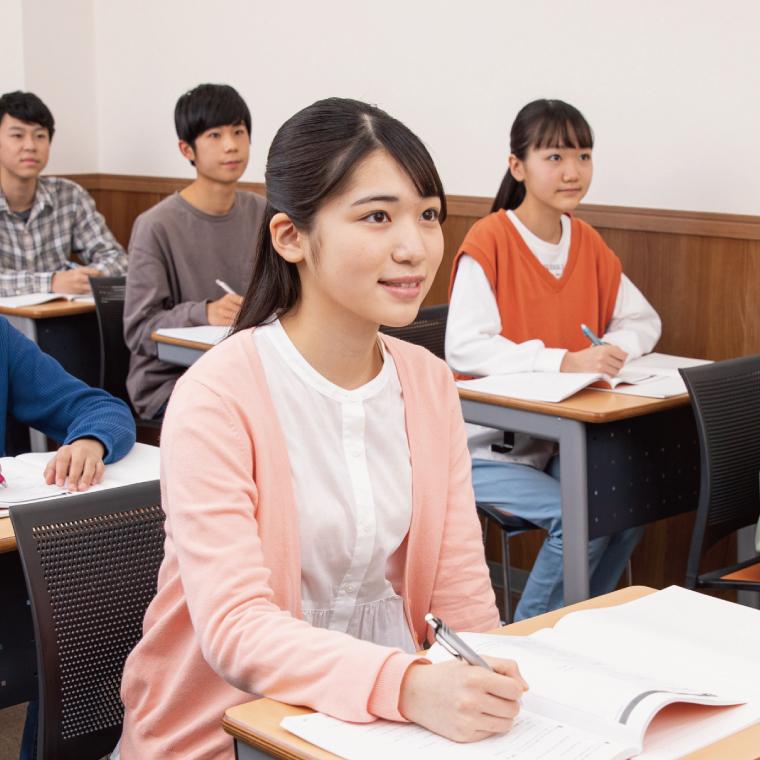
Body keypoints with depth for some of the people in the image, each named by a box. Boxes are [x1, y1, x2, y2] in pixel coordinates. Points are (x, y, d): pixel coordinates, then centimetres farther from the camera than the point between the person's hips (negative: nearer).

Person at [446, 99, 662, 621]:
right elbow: (464, 348, -24)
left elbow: (644, 319, 13)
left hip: (562, 440, 6)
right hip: (489, 446, -6)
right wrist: (562, 361, -34)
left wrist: (617, 348, -12)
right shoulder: (488, 241, -14)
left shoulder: (589, 244, 6)